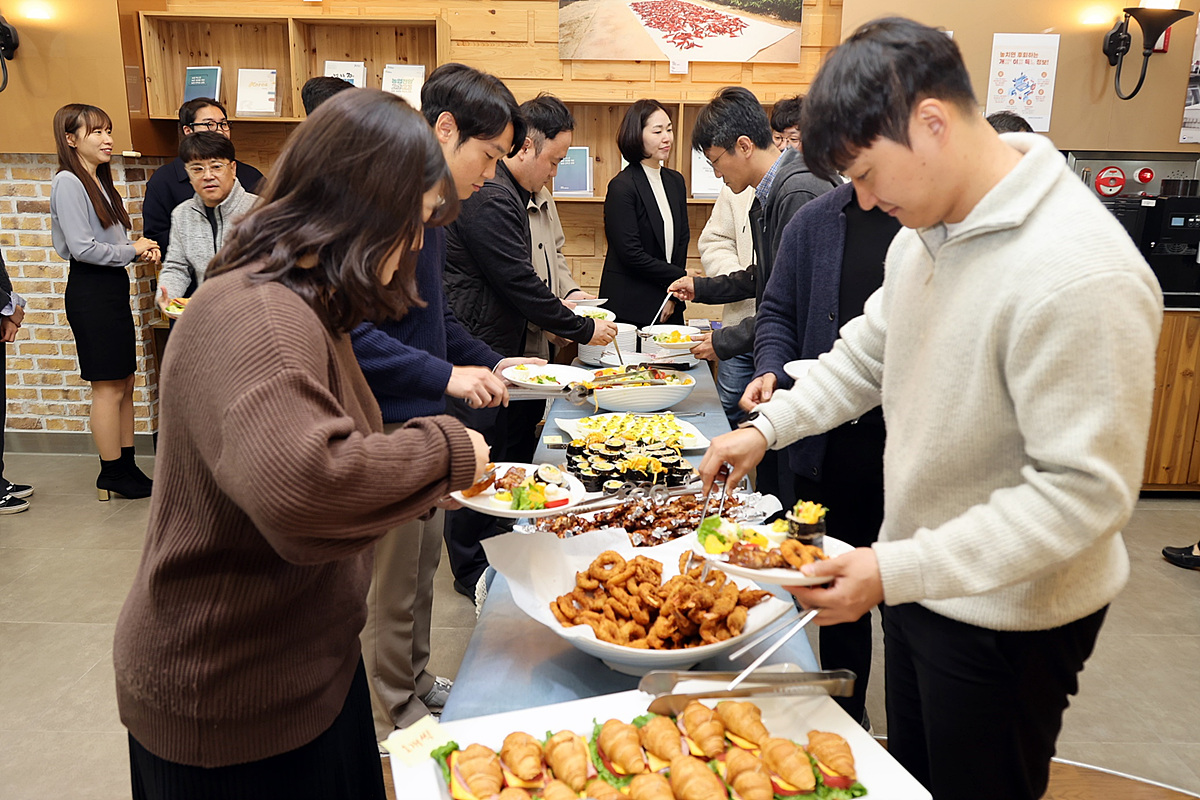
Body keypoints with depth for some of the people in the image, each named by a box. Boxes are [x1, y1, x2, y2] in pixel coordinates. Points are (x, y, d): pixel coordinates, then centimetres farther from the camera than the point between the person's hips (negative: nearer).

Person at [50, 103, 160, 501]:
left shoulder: (100, 181, 17)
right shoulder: (68, 182, -11)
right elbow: (82, 248, -19)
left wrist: (142, 248, 0)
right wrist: (132, 251, -8)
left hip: (114, 288, 9)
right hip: (90, 290, -9)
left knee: (125, 384, 11)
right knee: (109, 388, -3)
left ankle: (126, 467, 19)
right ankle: (112, 475, 8)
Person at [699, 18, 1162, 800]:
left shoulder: (1080, 276, -29)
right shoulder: (928, 228, -1)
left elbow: (1085, 490, -28)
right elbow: (869, 351, 12)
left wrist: (897, 571, -28)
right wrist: (767, 427, 4)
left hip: (1007, 620, -7)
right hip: (918, 580, 8)